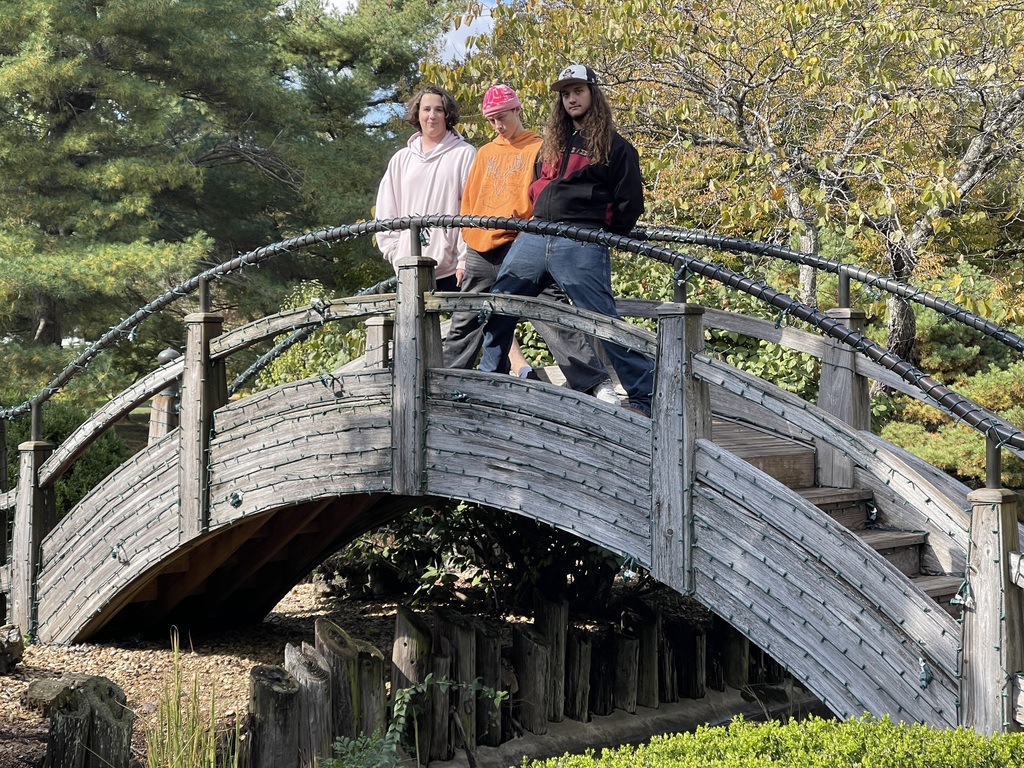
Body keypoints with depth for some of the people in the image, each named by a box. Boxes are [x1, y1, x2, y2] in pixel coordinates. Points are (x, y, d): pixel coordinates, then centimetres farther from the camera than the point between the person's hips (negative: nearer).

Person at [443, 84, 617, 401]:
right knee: (464, 325, 12)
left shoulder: (539, 149, 4)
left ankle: (598, 383, -16)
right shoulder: (485, 154, 20)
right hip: (481, 253, 6)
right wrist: (464, 256, 17)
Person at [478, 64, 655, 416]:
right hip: (534, 238, 7)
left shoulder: (614, 147, 4)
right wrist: (539, 218, 16)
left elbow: (630, 203, 2)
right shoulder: (551, 142, 22)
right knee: (497, 307, 6)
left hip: (581, 245, -6)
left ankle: (645, 397, -6)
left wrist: (605, 237, 4)